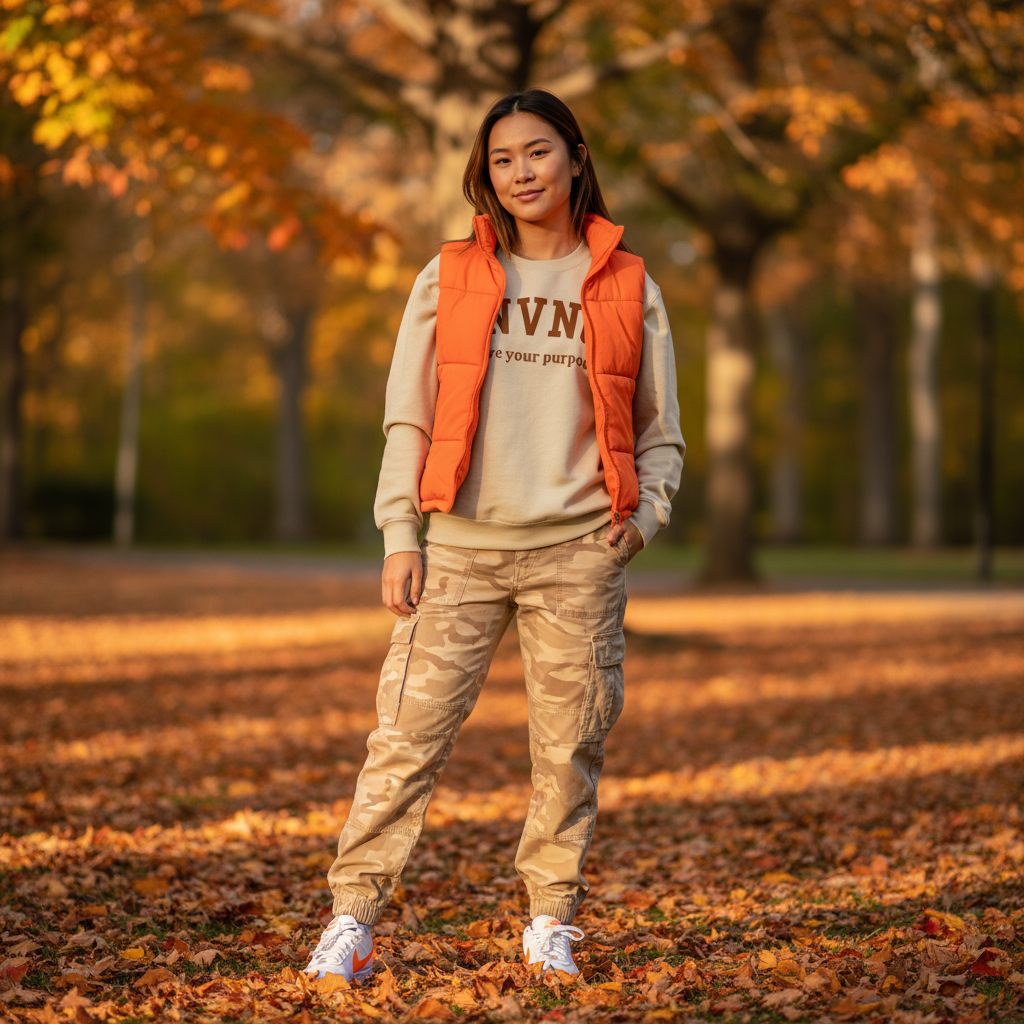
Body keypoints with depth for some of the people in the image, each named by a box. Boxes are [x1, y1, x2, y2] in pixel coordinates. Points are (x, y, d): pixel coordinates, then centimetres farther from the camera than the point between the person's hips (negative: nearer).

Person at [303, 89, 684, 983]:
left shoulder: (627, 288, 8)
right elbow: (408, 416, 7)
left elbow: (658, 429, 14)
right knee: (408, 736, -6)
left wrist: (646, 514, -2)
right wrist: (400, 535, -1)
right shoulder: (449, 278, 7)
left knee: (571, 748, 3)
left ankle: (553, 919, 17)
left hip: (579, 551, 1)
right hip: (461, 547, 0)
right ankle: (353, 918, 0)